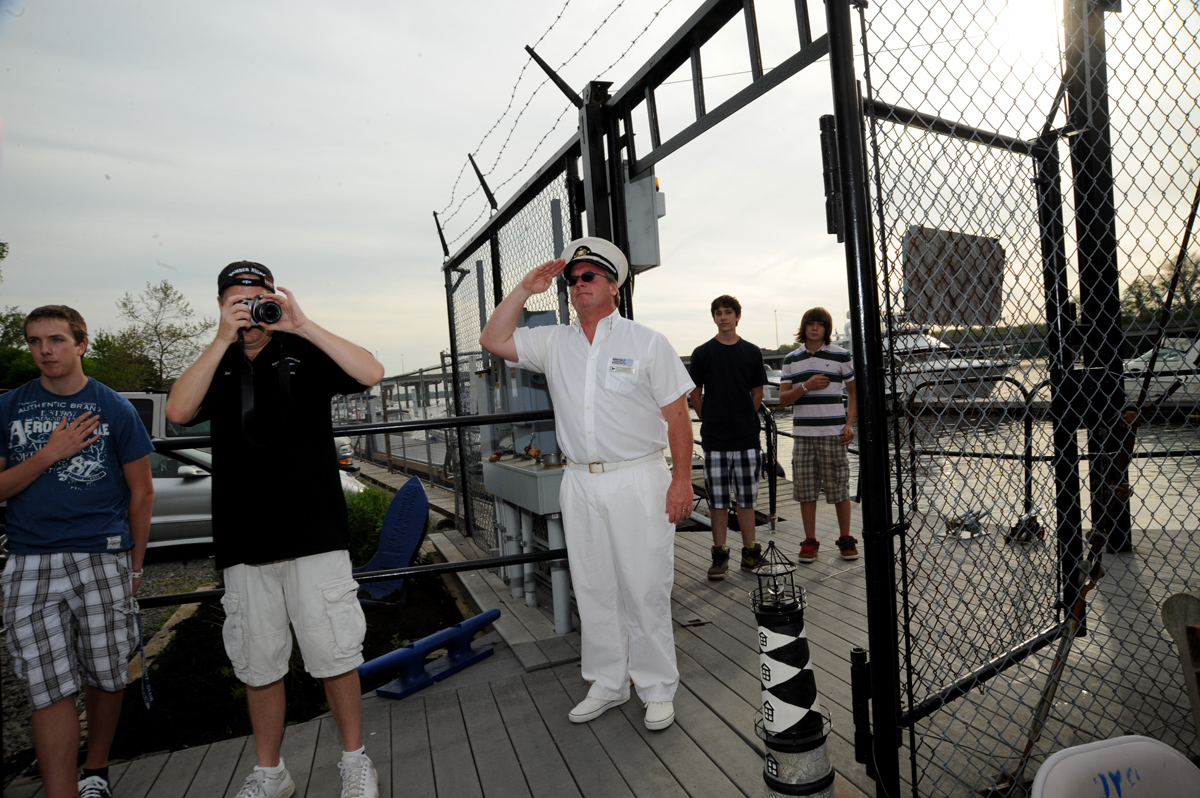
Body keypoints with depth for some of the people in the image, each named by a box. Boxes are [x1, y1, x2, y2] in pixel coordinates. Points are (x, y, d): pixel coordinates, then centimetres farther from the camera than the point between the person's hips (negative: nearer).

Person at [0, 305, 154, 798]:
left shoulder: (114, 409, 2)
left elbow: (141, 492, 6)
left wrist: (134, 566, 6)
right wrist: (49, 453, -11)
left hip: (103, 559, -1)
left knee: (106, 677, 7)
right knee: (49, 690, -1)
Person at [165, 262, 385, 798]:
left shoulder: (305, 356, 5)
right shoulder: (215, 367, 13)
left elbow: (370, 373, -12)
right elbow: (178, 412, -6)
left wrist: (303, 326, -14)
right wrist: (222, 341, -10)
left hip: (315, 535, -3)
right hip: (243, 543, 3)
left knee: (335, 656, 3)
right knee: (258, 665, 14)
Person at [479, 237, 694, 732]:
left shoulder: (646, 343, -1)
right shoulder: (554, 343, 10)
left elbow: (677, 416, -2)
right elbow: (494, 340, 4)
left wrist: (681, 479, -7)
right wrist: (525, 289, 1)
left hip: (638, 481, -4)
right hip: (579, 483, 4)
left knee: (645, 590, 2)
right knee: (593, 589, 12)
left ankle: (658, 690, 20)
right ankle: (608, 684, 29)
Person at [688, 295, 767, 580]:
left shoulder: (752, 352, 6)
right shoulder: (702, 353, 1)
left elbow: (757, 394, 11)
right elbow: (695, 395, 6)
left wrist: (744, 421, 7)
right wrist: (711, 422, 4)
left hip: (747, 438, 1)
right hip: (714, 439, -1)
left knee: (746, 498, 9)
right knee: (718, 500, 5)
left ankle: (749, 551, 20)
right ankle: (720, 554, 14)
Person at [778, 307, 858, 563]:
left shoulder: (840, 355, 3)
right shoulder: (791, 359, 9)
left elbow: (854, 391, 10)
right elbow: (783, 399, 5)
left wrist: (850, 424, -2)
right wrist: (806, 386, -11)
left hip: (833, 433, -2)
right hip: (802, 433, 2)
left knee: (839, 488, 3)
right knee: (805, 489, 4)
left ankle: (846, 539, 18)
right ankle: (810, 541, 15)